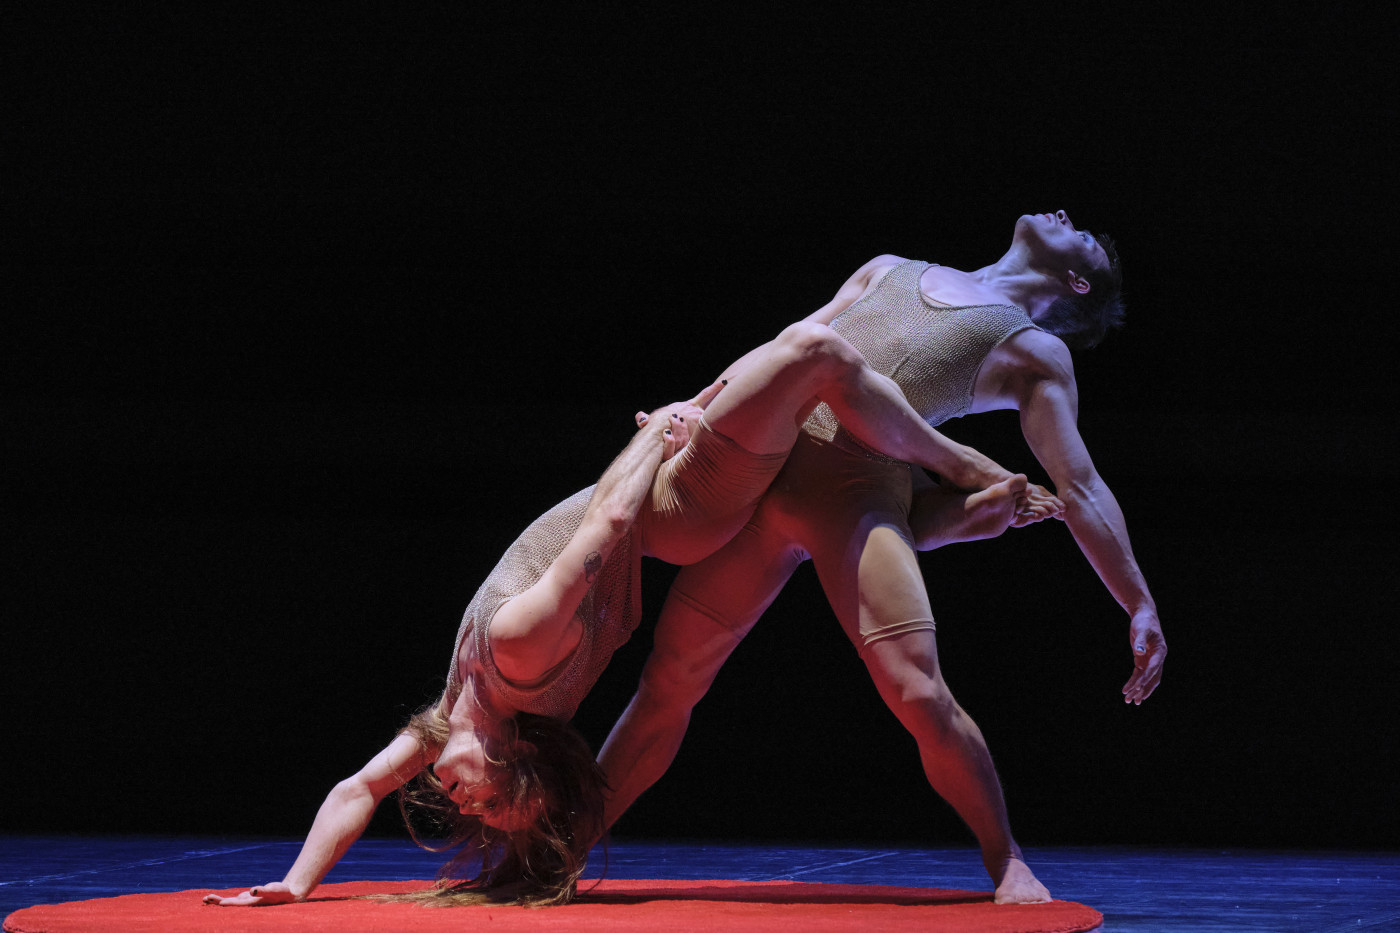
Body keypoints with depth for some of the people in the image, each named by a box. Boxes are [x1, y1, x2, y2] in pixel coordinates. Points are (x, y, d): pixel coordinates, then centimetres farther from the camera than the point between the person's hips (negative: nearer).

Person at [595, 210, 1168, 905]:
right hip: (763, 467, 3)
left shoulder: (1035, 352, 16)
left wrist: (1140, 605, 1)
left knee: (917, 693, -19)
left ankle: (1006, 863, 1)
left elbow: (1081, 489, 10)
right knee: (669, 684, 4)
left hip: (861, 487, -3)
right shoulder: (892, 272, 29)